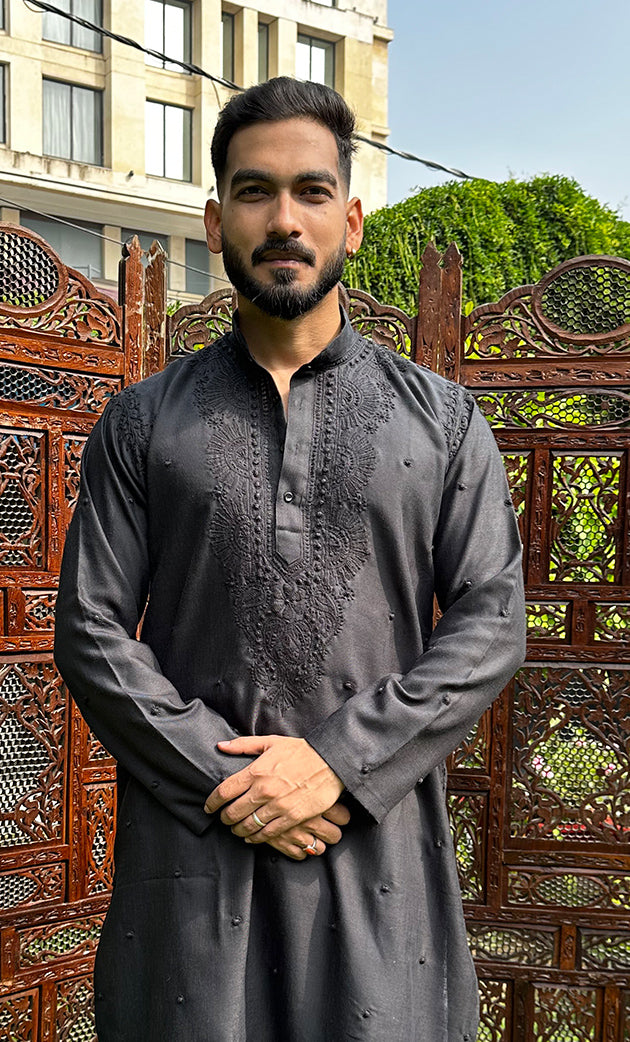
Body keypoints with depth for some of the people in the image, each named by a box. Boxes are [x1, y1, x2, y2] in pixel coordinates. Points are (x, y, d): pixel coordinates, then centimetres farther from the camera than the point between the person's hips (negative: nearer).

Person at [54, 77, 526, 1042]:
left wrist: (336, 761, -11)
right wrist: (223, 779, -11)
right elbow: (92, 632, 1)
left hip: (379, 843, 0)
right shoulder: (141, 424, 5)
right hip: (192, 845, 0)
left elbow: (491, 624, 0)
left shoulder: (443, 418, 5)